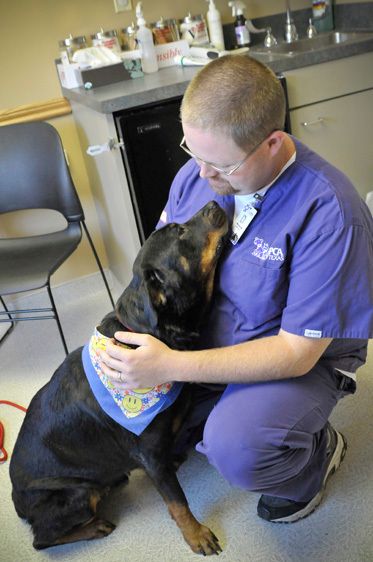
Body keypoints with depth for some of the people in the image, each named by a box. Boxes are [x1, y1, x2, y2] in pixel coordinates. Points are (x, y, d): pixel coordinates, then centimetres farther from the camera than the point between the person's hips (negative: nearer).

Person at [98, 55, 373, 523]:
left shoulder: (330, 212, -30)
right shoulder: (198, 171, -11)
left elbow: (297, 351, -28)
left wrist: (172, 366, -34)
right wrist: (148, 339, -16)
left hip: (305, 357, -6)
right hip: (208, 333, 6)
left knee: (234, 449, -31)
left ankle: (320, 450, 3)